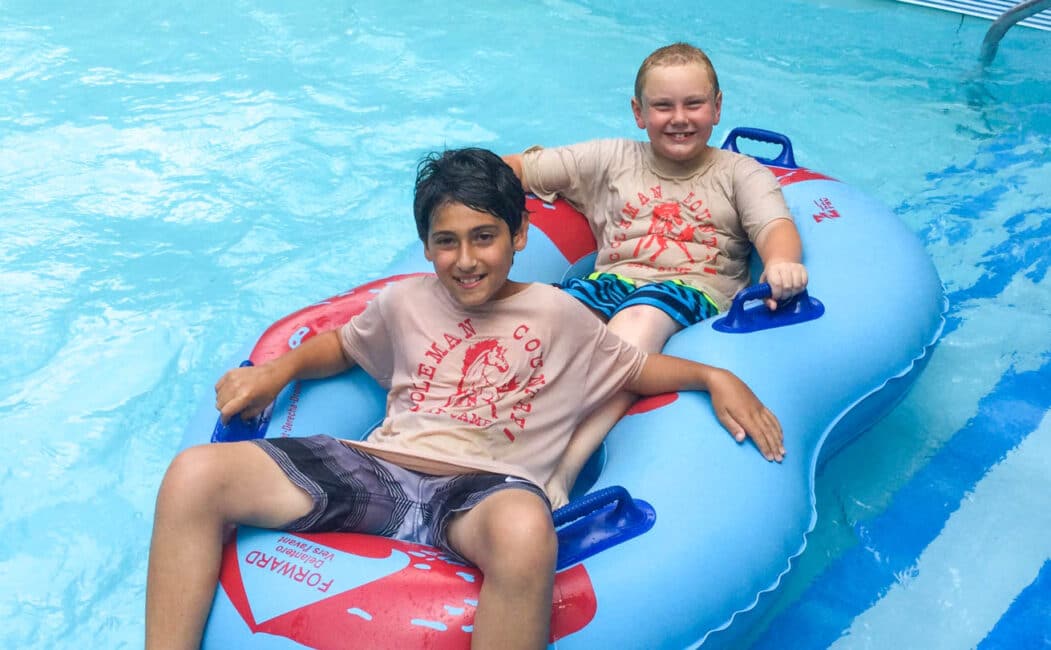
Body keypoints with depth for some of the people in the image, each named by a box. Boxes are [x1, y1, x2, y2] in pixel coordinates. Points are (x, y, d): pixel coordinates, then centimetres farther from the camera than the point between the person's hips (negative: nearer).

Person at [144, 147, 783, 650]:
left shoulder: (558, 316, 15)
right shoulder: (405, 302, 21)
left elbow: (637, 367, 23)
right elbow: (342, 345, 36)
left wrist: (713, 376, 6)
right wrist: (280, 369, 17)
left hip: (484, 488, -3)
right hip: (377, 470, 3)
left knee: (525, 529, -44)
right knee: (195, 474, -20)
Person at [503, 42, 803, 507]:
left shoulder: (740, 173, 16)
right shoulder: (612, 161, 22)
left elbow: (774, 225, -4)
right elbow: (518, 168, 21)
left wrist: (781, 263, -28)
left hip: (694, 290, -3)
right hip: (612, 280, 3)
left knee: (639, 317, -39)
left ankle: (561, 470, -51)